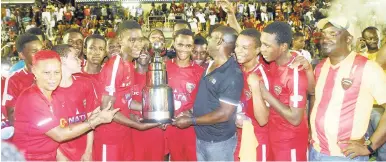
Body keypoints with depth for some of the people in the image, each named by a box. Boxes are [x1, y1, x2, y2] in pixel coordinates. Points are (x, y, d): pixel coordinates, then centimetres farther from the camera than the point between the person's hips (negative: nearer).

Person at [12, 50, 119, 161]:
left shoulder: (53, 97, 4)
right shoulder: (30, 98, -19)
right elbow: (59, 135, -20)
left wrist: (90, 119, -15)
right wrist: (97, 120, -20)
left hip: (50, 157, 6)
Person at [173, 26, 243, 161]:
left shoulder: (232, 75, -22)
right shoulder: (210, 66, 4)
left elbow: (224, 114, -24)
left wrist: (191, 121, -20)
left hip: (219, 142, -7)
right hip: (200, 138, 7)